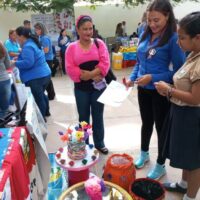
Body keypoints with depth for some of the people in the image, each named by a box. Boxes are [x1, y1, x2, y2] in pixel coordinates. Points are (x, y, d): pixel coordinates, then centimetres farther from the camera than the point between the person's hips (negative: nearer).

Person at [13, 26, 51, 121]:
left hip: (36, 77, -10)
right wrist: (19, 58, 16)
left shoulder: (27, 47, -20)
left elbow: (28, 63, -29)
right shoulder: (33, 42, 13)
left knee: (38, 98, 4)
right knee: (41, 95, 26)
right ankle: (45, 112, 43)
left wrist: (15, 63, -15)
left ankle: (41, 118, 19)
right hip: (44, 74, 10)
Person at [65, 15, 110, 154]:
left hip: (98, 86, 0)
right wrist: (91, 75, -17)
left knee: (98, 117, 12)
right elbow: (70, 69, -10)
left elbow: (105, 63, -10)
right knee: (83, 117, 13)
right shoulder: (72, 47, -1)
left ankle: (100, 144, 30)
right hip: (81, 88, 0)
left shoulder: (99, 43, 0)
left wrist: (89, 74, -21)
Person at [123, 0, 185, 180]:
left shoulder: (174, 38, -16)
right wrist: (132, 78, -3)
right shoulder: (145, 35, 3)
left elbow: (179, 71, -16)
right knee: (146, 123, 22)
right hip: (143, 90, 6)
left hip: (161, 92, -6)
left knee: (161, 127, 11)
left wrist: (153, 78, -24)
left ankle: (160, 166, 31)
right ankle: (144, 154, 46)